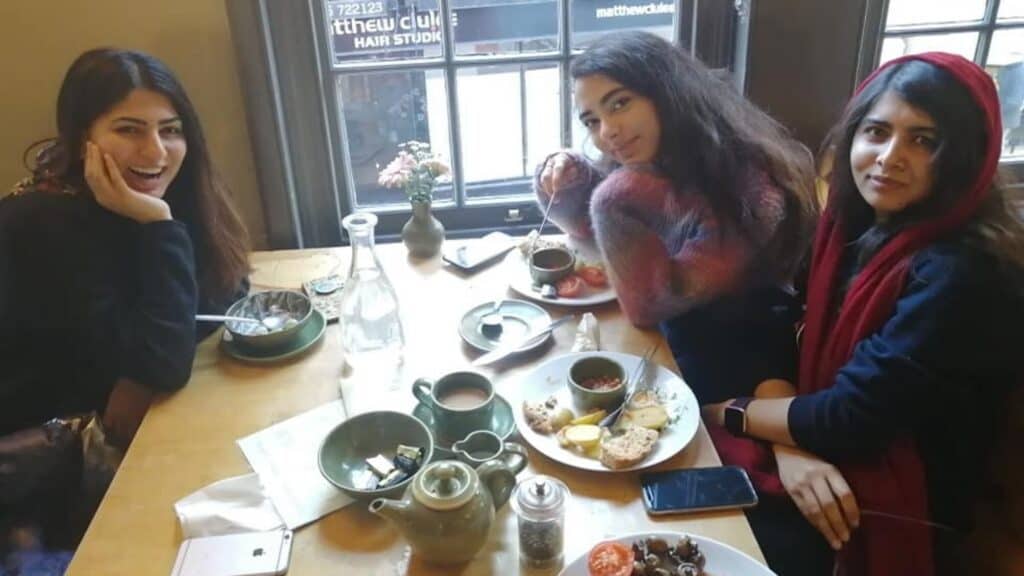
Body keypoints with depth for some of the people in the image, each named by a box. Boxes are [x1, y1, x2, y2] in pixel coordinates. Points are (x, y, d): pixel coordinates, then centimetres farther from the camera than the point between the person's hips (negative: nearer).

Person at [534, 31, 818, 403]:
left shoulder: (746, 184, -28)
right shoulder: (655, 163, -8)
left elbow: (650, 305, -24)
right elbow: (591, 225, 9)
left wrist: (616, 201, -31)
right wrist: (567, 181, -12)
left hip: (731, 367, -6)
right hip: (675, 336, 6)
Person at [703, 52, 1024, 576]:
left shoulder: (962, 276, -24)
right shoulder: (855, 223, -1)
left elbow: (852, 419, -24)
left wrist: (725, 413, -11)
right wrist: (789, 444, -20)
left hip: (896, 510, -6)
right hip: (833, 474, 6)